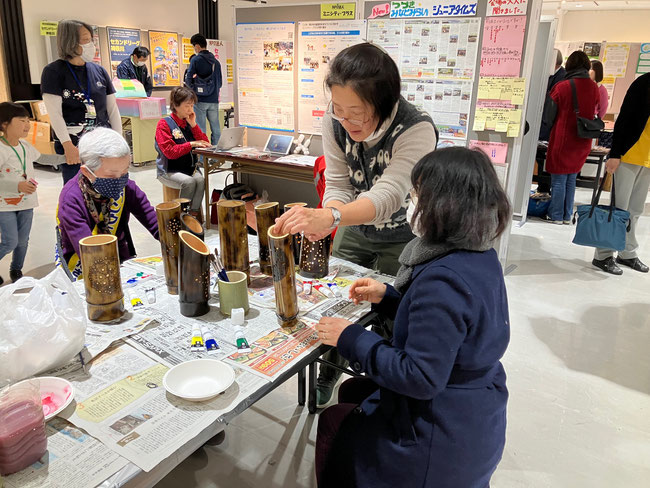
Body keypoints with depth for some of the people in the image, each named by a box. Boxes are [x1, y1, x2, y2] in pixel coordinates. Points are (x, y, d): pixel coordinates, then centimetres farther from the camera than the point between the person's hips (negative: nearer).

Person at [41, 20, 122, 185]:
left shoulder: (99, 71, 10)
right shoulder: (53, 72, -2)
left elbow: (112, 109, 11)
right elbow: (55, 113, -9)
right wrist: (68, 145, -17)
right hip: (73, 148, -4)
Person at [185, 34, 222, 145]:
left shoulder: (196, 59, -5)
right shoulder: (216, 61, 9)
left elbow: (188, 80, -7)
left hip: (200, 100, -4)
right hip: (214, 100, 4)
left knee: (200, 129, -1)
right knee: (216, 129, 7)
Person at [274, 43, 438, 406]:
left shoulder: (417, 130, -35)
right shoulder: (335, 123, -19)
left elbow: (387, 196, -45)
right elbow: (338, 184, -17)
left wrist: (328, 216, -63)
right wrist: (324, 220, -40)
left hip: (403, 238, -4)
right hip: (355, 230, 5)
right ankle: (326, 380, 40)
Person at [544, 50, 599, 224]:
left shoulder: (562, 87, -13)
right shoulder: (594, 88, 1)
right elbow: (594, 111, 13)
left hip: (563, 140, -5)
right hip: (583, 142, 5)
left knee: (559, 179, 3)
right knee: (571, 179, 13)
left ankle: (556, 215, 8)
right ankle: (567, 216, 19)